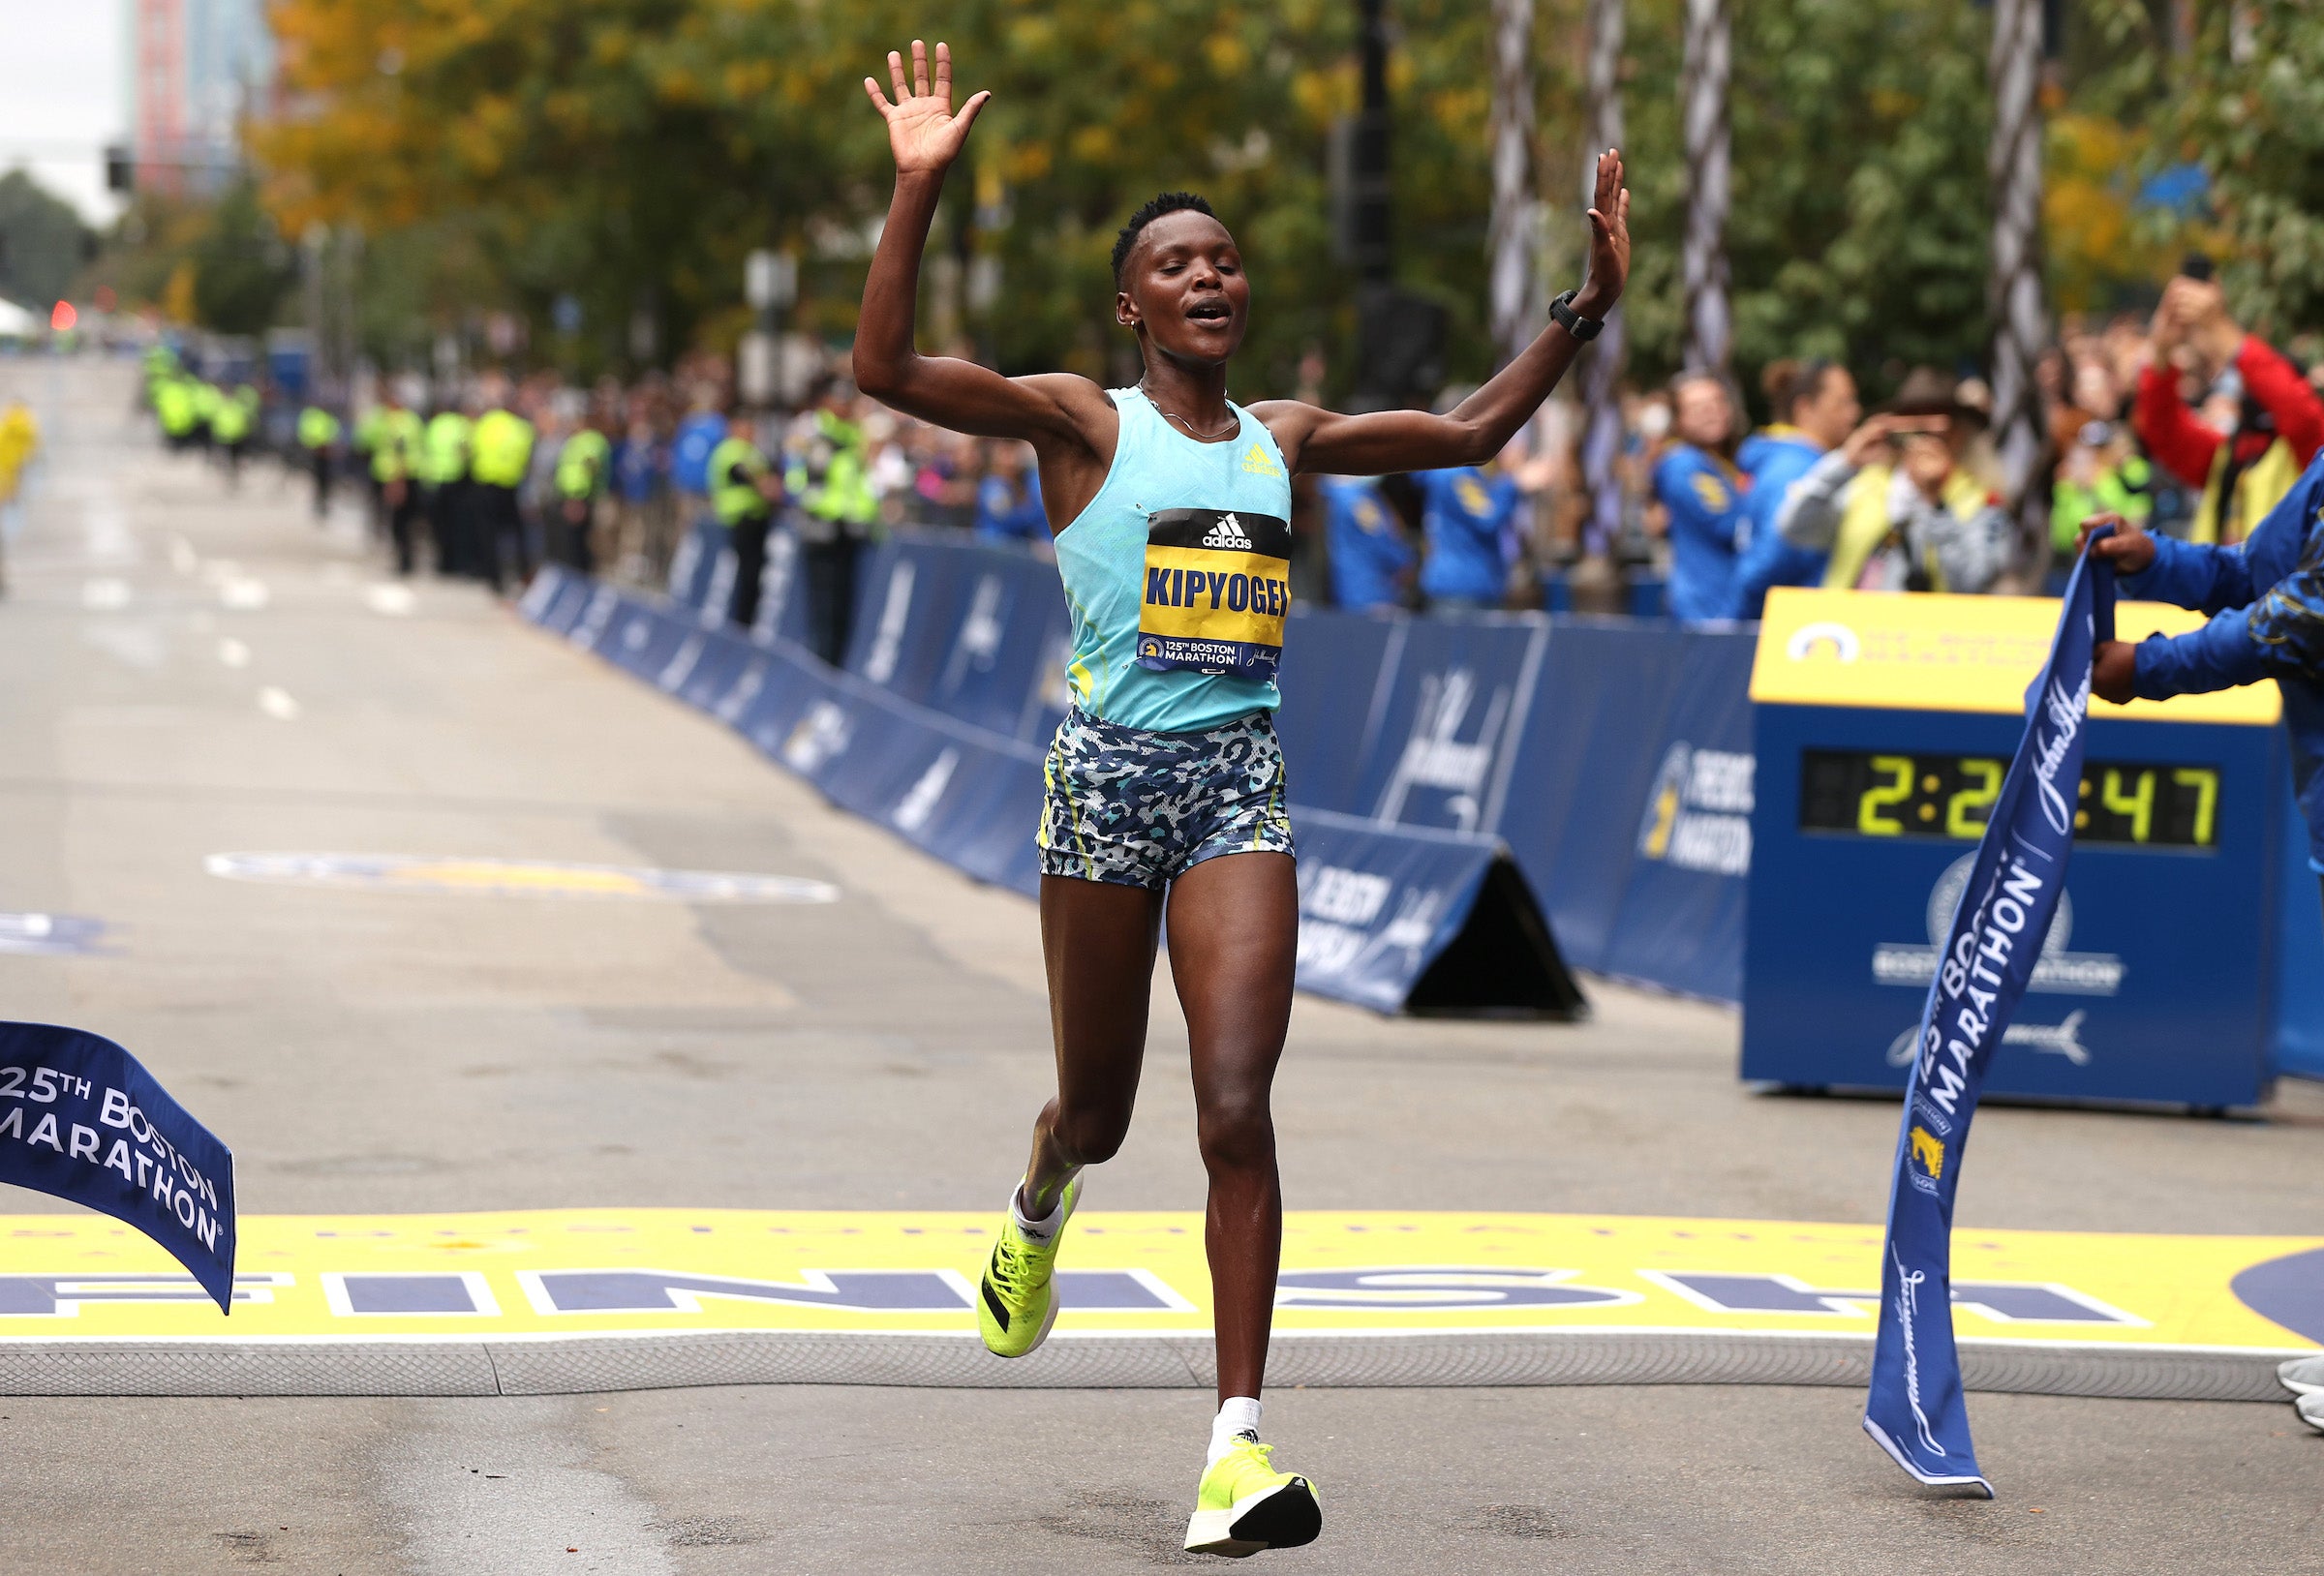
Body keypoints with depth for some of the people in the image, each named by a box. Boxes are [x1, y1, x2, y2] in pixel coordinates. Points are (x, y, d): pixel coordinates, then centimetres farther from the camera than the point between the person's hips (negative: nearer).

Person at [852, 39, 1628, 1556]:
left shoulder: (1284, 439, 12)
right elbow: (888, 367, -15)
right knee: (1100, 1107, 11)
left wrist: (1587, 307, 14)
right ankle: (1039, 1210, 51)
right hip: (1109, 768, -2)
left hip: (1244, 779, 2)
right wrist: (920, 191, -23)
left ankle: (1240, 1440, -11)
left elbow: (1471, 432, 22)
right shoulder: (1085, 422, -2)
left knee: (1238, 1108, -11)